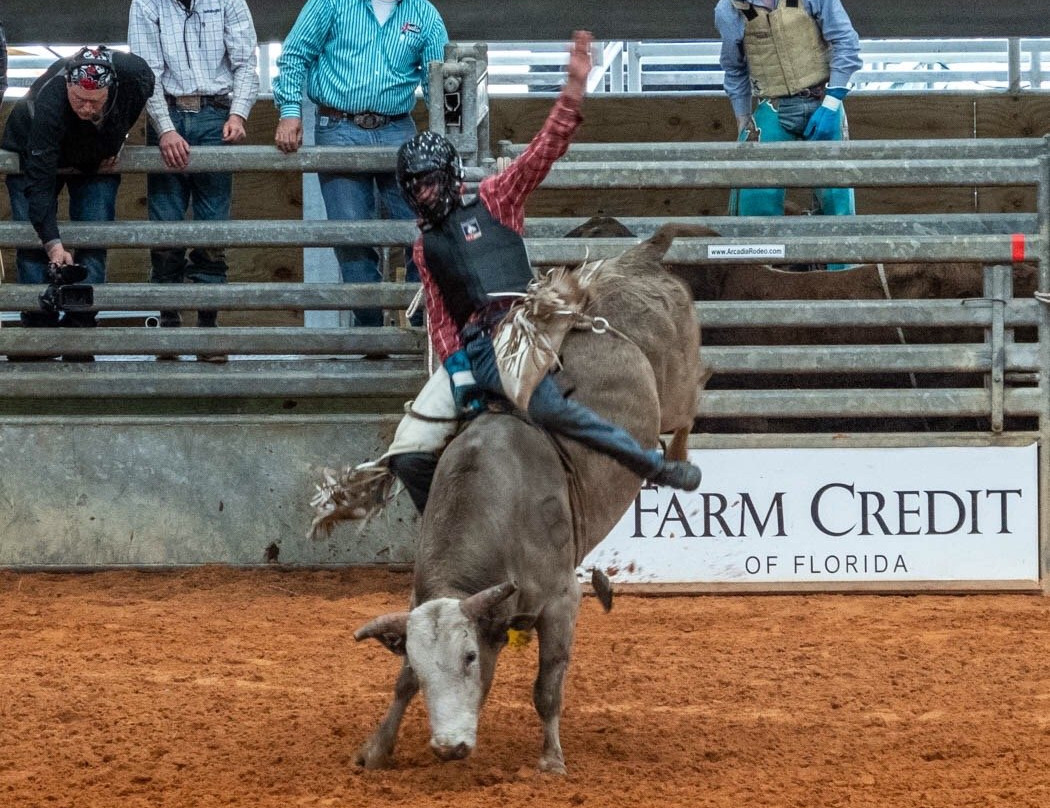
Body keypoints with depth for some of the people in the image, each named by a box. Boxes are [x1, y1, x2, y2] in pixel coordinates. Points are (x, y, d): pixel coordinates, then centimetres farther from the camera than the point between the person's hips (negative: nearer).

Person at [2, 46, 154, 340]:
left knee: (94, 243, -5)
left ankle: (80, 326, -2)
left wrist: (117, 141, -8)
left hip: (97, 160, 3)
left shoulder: (137, 77, -34)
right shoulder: (48, 103, -44)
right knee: (33, 244, -10)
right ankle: (39, 325, -5)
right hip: (34, 153, -3)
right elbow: (39, 179, -43)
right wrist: (54, 243, -49)